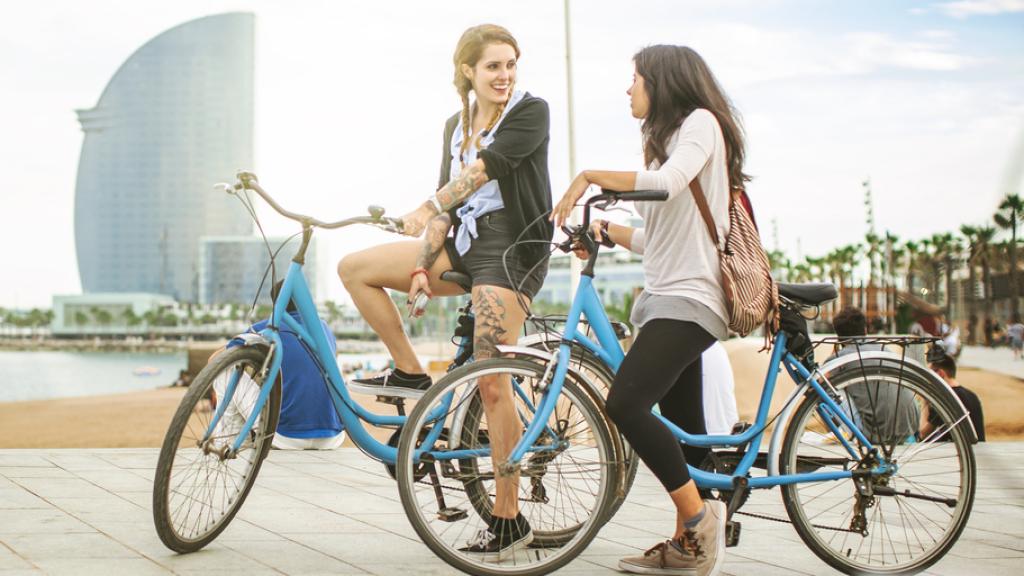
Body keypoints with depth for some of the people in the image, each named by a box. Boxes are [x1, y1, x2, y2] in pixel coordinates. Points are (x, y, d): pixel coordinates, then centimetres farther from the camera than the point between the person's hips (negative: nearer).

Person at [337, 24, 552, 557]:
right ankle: (409, 373, 10)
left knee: (492, 386, -11)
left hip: (510, 251, -7)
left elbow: (484, 169, -17)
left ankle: (509, 519, -1)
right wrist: (421, 268, 1)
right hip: (463, 245, 7)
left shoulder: (531, 111, -5)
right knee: (354, 268, 0)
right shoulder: (457, 125, 14)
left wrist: (428, 207, -14)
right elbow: (447, 201, 10)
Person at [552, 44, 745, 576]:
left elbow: (669, 182, -24)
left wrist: (588, 176, -18)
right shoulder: (667, 138, 24)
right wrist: (605, 230, 7)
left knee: (626, 403, -21)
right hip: (668, 297, 10)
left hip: (689, 298, -10)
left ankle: (699, 512, -12)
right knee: (682, 431, 8)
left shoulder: (700, 122, -3)